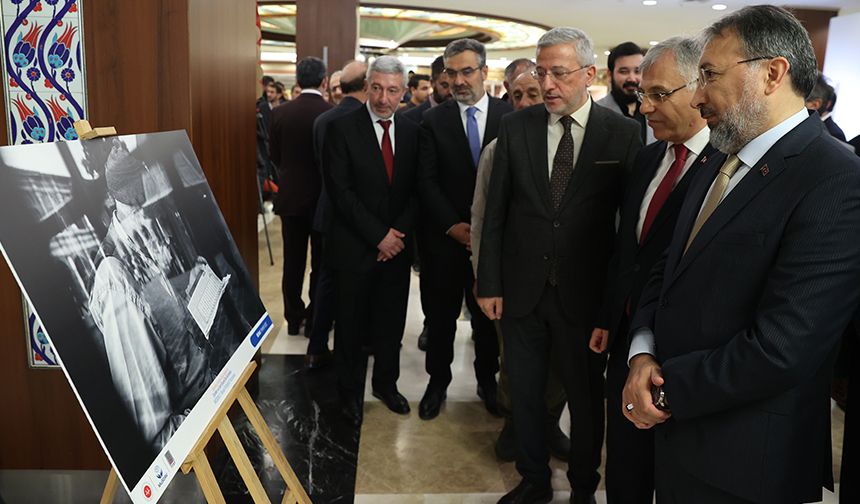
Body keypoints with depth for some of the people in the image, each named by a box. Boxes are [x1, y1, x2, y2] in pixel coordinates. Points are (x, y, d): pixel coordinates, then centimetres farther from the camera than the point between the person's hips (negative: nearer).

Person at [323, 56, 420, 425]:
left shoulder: (412, 131, 5)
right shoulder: (342, 128, -8)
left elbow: (416, 190, 5)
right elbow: (340, 190, -13)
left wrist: (399, 233, -9)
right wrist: (379, 235, -15)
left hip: (397, 245, 4)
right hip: (355, 246, -3)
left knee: (392, 322, 13)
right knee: (352, 324, 10)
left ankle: (386, 383, 34)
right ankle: (350, 391, 29)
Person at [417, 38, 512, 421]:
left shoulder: (510, 116, -1)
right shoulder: (434, 120, 0)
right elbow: (427, 181, -3)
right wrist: (453, 226, -11)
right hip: (445, 235, 0)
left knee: (488, 312, 11)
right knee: (441, 314, 9)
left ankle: (487, 380, 29)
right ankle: (438, 381, 26)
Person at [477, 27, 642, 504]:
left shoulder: (623, 132, -6)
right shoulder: (515, 126, -1)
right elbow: (495, 210, 1)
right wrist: (489, 283, -1)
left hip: (586, 293, -2)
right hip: (521, 288, 2)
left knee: (586, 397, 14)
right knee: (524, 393, 15)